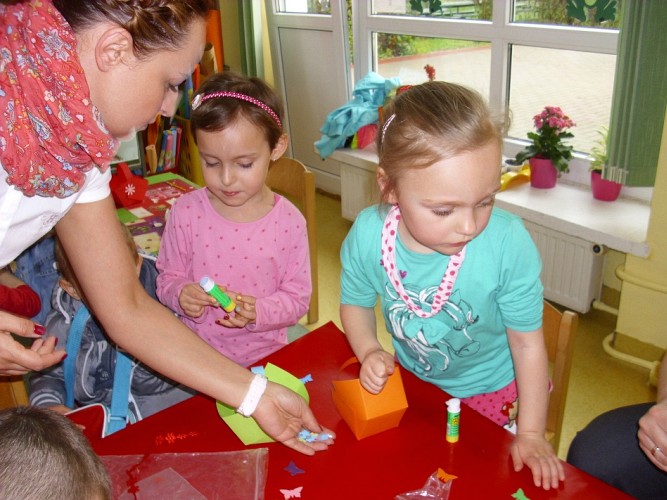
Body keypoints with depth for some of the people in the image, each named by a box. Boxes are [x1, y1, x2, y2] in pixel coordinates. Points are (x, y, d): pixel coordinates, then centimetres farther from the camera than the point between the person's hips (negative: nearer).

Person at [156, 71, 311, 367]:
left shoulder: (289, 222, -7)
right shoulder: (186, 212, -4)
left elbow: (298, 296, -1)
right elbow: (168, 276, 7)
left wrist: (258, 312, -19)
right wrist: (180, 294, -15)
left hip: (263, 358, -1)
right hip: (195, 353, 1)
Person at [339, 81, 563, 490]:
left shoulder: (509, 244, -33)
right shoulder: (368, 235, -25)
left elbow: (527, 342, -19)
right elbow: (356, 303, -4)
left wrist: (531, 433, -11)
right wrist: (370, 352, -22)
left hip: (492, 392, -2)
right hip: (412, 379, 2)